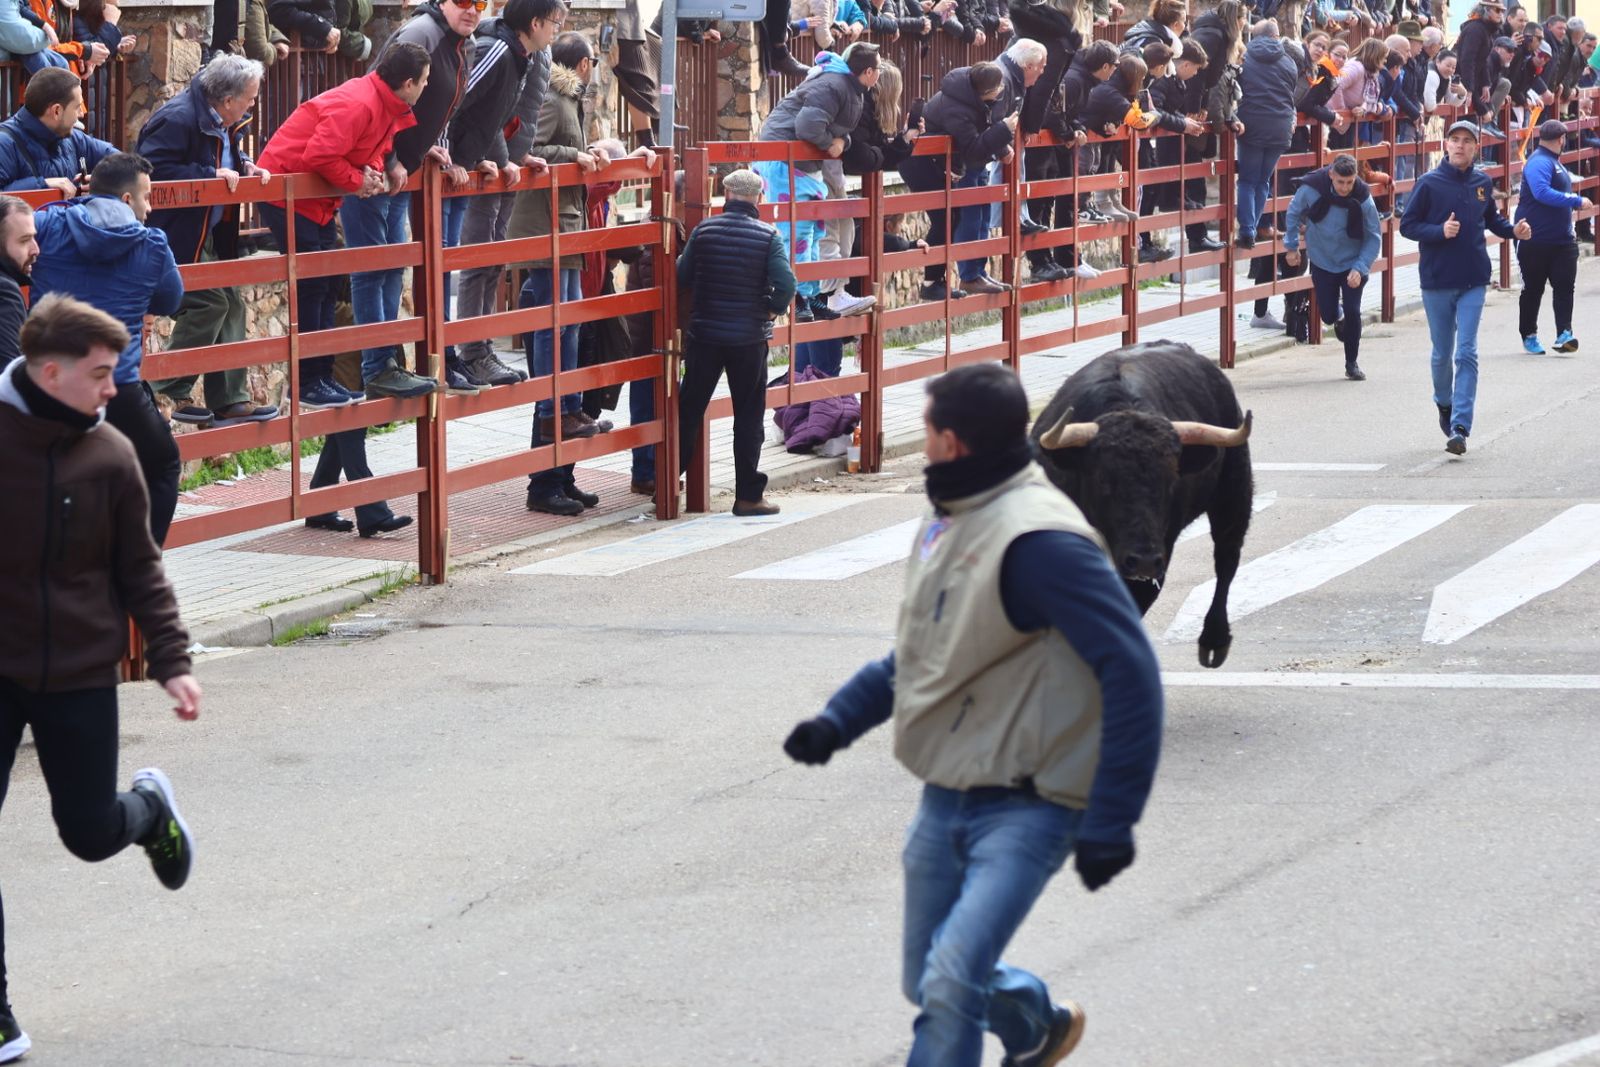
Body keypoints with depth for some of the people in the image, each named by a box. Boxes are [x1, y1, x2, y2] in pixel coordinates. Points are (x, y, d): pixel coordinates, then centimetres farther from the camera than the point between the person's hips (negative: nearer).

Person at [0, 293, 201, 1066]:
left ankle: (149, 808, 46)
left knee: (90, 834, 9)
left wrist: (171, 661, -3)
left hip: (81, 675, 1)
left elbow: (140, 569, 3)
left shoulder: (109, 455, -5)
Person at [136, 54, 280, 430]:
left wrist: (245, 166, 3)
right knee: (208, 302, -13)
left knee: (231, 306, 9)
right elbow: (154, 170, -28)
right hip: (179, 238, -10)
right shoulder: (178, 119, -23)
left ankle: (231, 401, 13)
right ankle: (167, 395, -3)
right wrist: (212, 174, -27)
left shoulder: (223, 122, 7)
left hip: (209, 236, 10)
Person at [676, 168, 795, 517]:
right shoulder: (768, 235, -8)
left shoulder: (704, 230, -3)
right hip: (750, 338, -2)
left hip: (704, 333, 2)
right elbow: (785, 284, -16)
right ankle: (748, 494, 6)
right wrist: (772, 309, 2)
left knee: (689, 409, 12)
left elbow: (682, 276, -3)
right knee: (748, 416, 5)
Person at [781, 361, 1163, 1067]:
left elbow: (1132, 672, -23)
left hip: (1028, 809, -9)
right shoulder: (946, 523, 8)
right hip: (946, 800, 9)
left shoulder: (1038, 540, -21)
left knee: (950, 987, -22)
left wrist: (1110, 823, -24)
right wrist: (840, 719, 7)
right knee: (928, 982, 21)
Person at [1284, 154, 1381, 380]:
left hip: (1353, 263, -1)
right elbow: (1294, 213, 0)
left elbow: (1373, 238, -13)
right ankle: (1339, 316, 45)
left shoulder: (1363, 198, -23)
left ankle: (1352, 364, 13)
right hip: (1322, 262, 1)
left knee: (1352, 312, -8)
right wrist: (1291, 246, 3)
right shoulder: (1310, 189, -22)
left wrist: (1360, 268, -23)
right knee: (1328, 315, 5)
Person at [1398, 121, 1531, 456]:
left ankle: (1460, 427, -12)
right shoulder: (1429, 183, -5)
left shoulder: (1483, 183, 4)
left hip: (1473, 281, 1)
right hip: (1437, 281, -1)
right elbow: (1407, 226, -4)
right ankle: (1444, 404, 39)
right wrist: (1440, 231, -19)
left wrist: (1514, 230, -1)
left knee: (1466, 354, -9)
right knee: (1442, 353, 11)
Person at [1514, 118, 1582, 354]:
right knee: (1533, 289, 6)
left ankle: (1564, 334, -8)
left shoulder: (1553, 162, 15)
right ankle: (1529, 335, 17)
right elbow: (1542, 192, -30)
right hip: (1536, 240, -8)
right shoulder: (1539, 162, -15)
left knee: (1565, 286, -3)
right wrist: (1576, 201, -26)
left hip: (1562, 239, 8)